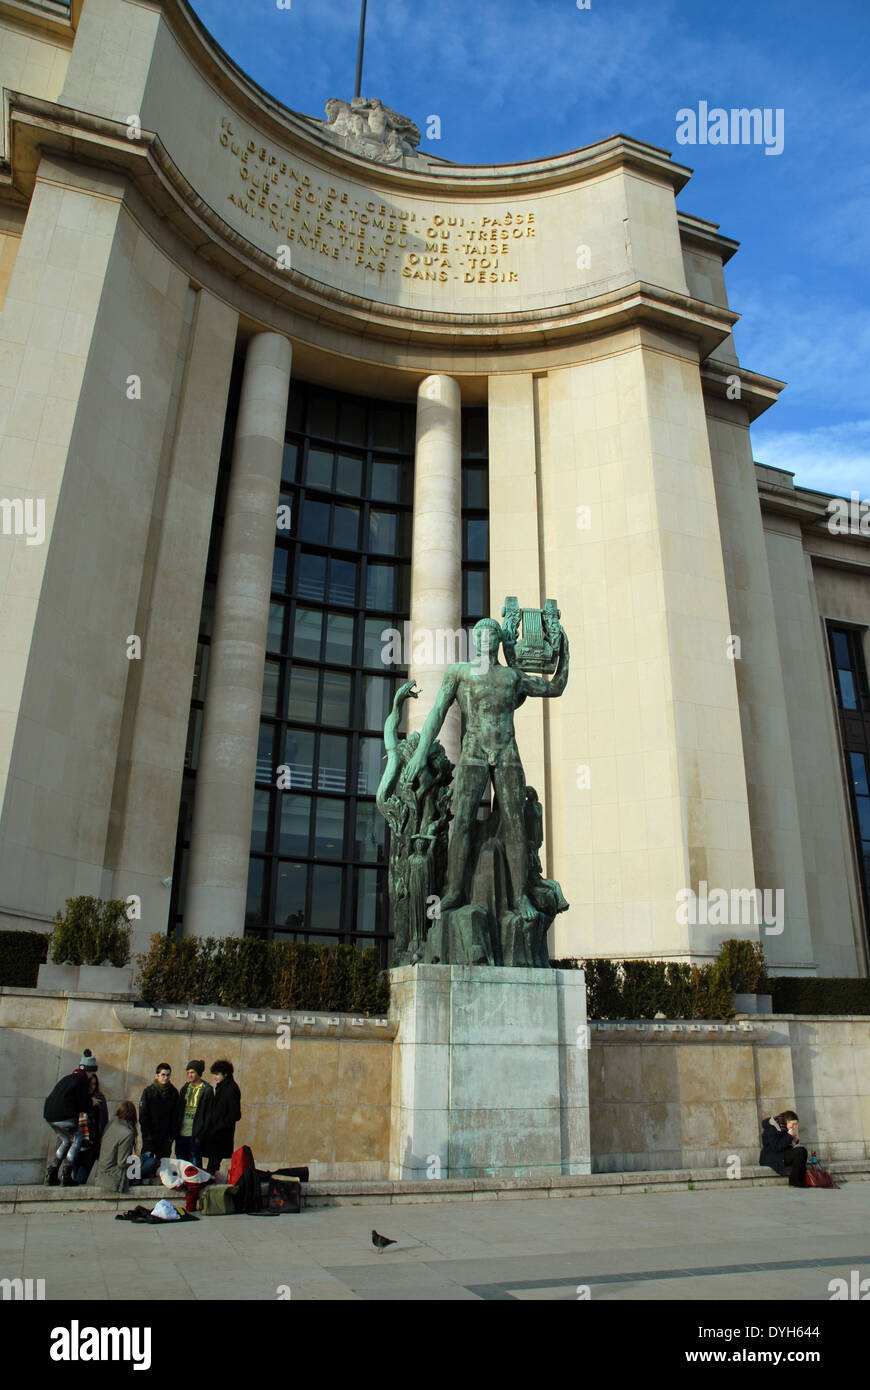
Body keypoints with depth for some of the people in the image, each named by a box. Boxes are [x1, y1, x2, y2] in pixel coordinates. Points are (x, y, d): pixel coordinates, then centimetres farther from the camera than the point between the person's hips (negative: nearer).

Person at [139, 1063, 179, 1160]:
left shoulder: (174, 1092, 4)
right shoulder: (148, 1091, -2)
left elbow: (175, 1116, 6)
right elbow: (143, 1115, -2)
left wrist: (172, 1134, -1)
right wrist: (147, 1133, -9)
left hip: (166, 1137, 2)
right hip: (150, 1135, -2)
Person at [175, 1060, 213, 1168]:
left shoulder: (207, 1090, -5)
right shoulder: (185, 1088, 12)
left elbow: (208, 1115, -6)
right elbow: (178, 1110, 14)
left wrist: (200, 1135, -11)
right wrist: (176, 1131, 5)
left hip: (195, 1135, -5)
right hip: (181, 1134, 5)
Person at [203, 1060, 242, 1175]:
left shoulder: (231, 1089, -14)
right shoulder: (220, 1087, 14)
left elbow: (234, 1115, -17)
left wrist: (217, 1128, -16)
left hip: (221, 1134, -8)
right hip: (215, 1132, 8)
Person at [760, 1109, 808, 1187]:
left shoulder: (783, 1128, 12)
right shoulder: (771, 1128, -17)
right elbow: (776, 1147, -25)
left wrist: (794, 1139, -3)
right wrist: (789, 1136, -22)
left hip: (783, 1153, 10)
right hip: (771, 1157, -10)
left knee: (803, 1151, -9)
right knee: (799, 1152, -24)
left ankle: (801, 1180, -11)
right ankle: (793, 1181, -16)